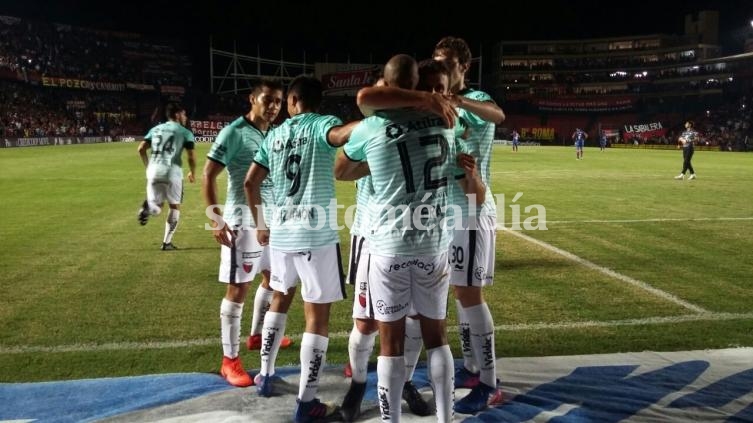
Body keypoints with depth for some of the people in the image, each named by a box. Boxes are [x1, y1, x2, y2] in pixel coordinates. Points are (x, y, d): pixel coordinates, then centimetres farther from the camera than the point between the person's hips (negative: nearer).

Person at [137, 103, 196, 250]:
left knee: (157, 207, 15)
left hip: (154, 170, 4)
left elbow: (141, 149, 12)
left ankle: (148, 207, -22)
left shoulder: (155, 129, 17)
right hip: (172, 171, -4)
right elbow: (191, 157, -2)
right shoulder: (185, 132, 5)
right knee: (175, 206, 14)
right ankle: (167, 242, 12)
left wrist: (148, 166, 25)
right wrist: (192, 172, 15)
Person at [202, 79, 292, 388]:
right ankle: (230, 360, 5)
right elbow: (208, 176, -13)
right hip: (242, 221, -8)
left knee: (274, 278, 20)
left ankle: (256, 335, 40)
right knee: (238, 289, -4)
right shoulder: (233, 133, -12)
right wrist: (216, 219, -20)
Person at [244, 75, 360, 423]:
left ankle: (265, 376, 37)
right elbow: (343, 134, -30)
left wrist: (260, 224, 24)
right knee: (317, 316, 2)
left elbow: (250, 182, 13)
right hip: (316, 234, -6)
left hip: (280, 232, 6)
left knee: (280, 298, 26)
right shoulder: (323, 124, -4)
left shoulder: (274, 134, 12)